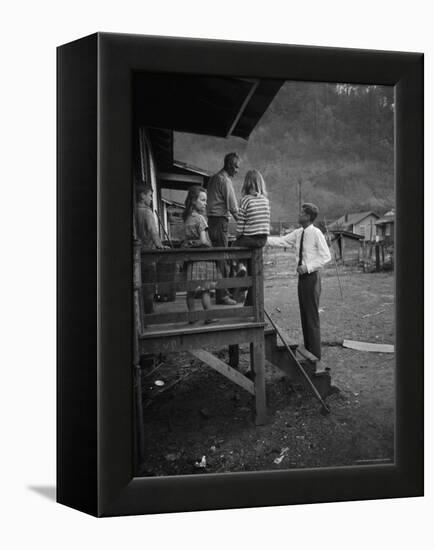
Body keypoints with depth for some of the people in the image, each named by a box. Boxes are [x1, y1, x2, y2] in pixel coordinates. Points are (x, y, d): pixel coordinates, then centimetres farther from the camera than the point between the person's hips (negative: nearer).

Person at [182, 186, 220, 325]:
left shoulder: (186, 218, 8)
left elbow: (187, 238, 6)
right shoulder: (200, 218, -12)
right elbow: (203, 240, -18)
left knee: (191, 290, 10)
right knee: (205, 289, 1)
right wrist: (211, 246, -3)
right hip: (202, 257, -6)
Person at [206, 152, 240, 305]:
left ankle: (222, 292, 18)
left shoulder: (214, 178, 18)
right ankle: (222, 295, -6)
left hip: (212, 220, 9)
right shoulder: (225, 180, -11)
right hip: (220, 220, -9)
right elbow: (232, 206, -13)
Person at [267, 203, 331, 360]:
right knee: (304, 315, 12)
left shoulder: (316, 233, -11)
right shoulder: (298, 233, 9)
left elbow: (326, 257, -11)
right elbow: (280, 241, 7)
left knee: (312, 316, -2)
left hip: (311, 276, -7)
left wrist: (308, 267, -18)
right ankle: (308, 351, 24)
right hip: (302, 276, 7)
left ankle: (315, 356, 7)